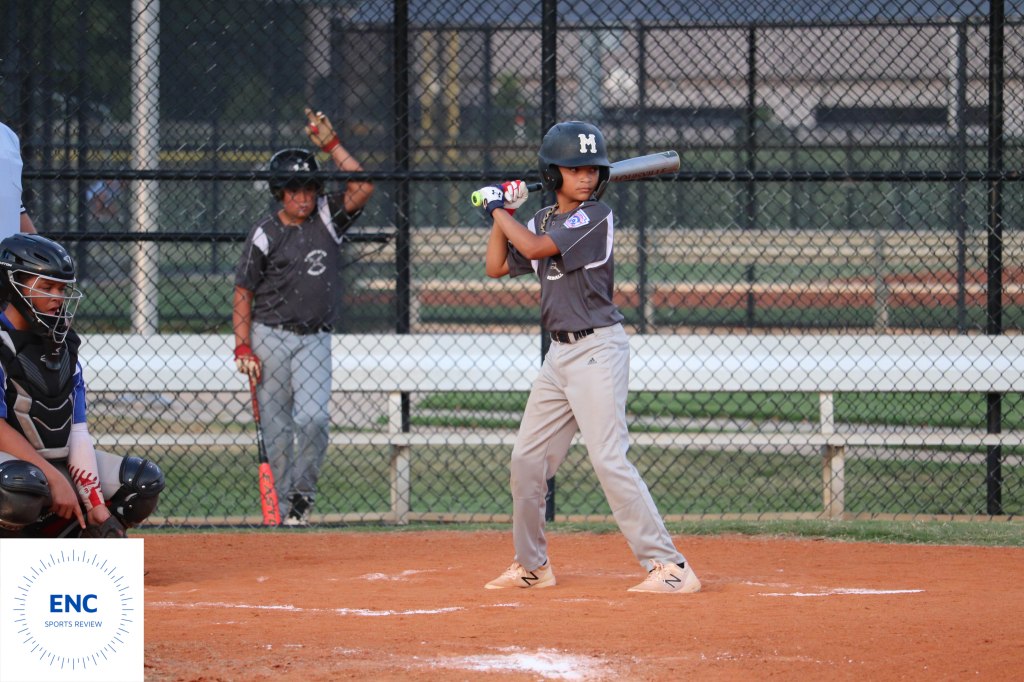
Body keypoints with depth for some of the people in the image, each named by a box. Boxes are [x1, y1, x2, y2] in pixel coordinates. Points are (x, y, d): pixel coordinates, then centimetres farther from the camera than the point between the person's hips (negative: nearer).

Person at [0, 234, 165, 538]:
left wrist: (96, 505, -6)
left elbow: (78, 432, 3)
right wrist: (55, 478, -25)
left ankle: (40, 540, 6)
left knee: (145, 482, 2)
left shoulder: (63, 345, 9)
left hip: (58, 462, 8)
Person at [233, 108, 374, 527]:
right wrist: (243, 349, -8)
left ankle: (303, 491, 5)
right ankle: (287, 504, 7)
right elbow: (243, 294, -1)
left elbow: (362, 188, -7)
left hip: (316, 339, 2)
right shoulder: (265, 235, -3)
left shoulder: (327, 218, 5)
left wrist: (331, 145, -10)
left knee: (313, 417, -14)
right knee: (277, 426, 0)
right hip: (270, 337, -2)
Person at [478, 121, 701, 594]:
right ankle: (532, 565, 26)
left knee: (608, 459, -17)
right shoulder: (543, 220, 13)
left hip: (598, 347, -8)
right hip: (560, 354, 8)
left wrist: (499, 211, -5)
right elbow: (498, 266, 18)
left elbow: (535, 247, -20)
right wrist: (502, 215, 8)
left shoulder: (595, 216, -11)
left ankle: (669, 567, -19)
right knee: (527, 457, 12)